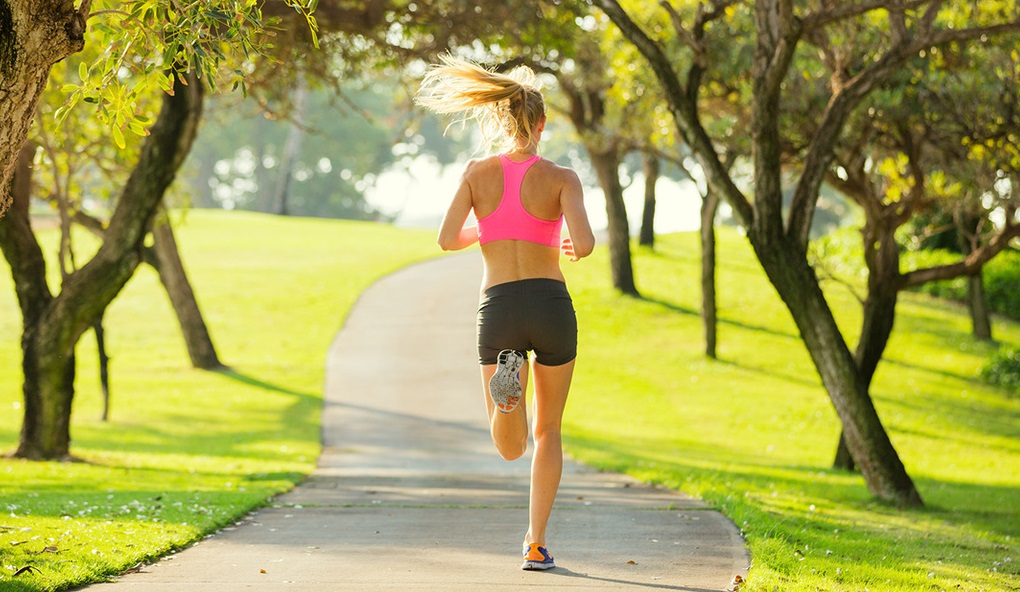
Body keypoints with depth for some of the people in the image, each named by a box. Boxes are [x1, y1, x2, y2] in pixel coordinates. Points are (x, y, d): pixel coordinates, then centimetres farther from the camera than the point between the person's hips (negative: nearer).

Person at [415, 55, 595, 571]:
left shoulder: (478, 172, 5)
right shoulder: (561, 178, -1)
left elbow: (447, 239, -2)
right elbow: (584, 244, -14)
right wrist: (575, 247, 11)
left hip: (498, 310, 1)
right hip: (552, 306, -1)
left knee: (510, 448, 10)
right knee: (548, 432, 20)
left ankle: (508, 377, -23)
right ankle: (536, 543, 12)